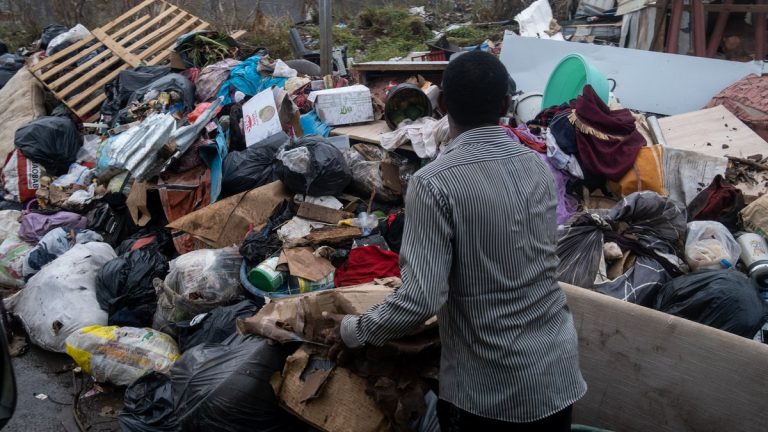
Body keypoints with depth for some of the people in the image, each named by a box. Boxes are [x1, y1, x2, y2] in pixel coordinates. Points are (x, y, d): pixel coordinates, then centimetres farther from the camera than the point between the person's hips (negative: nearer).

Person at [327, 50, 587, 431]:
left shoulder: (434, 183, -19)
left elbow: (421, 300, -22)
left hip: (488, 390, -5)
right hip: (557, 374, 5)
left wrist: (352, 331, -5)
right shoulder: (539, 168, 0)